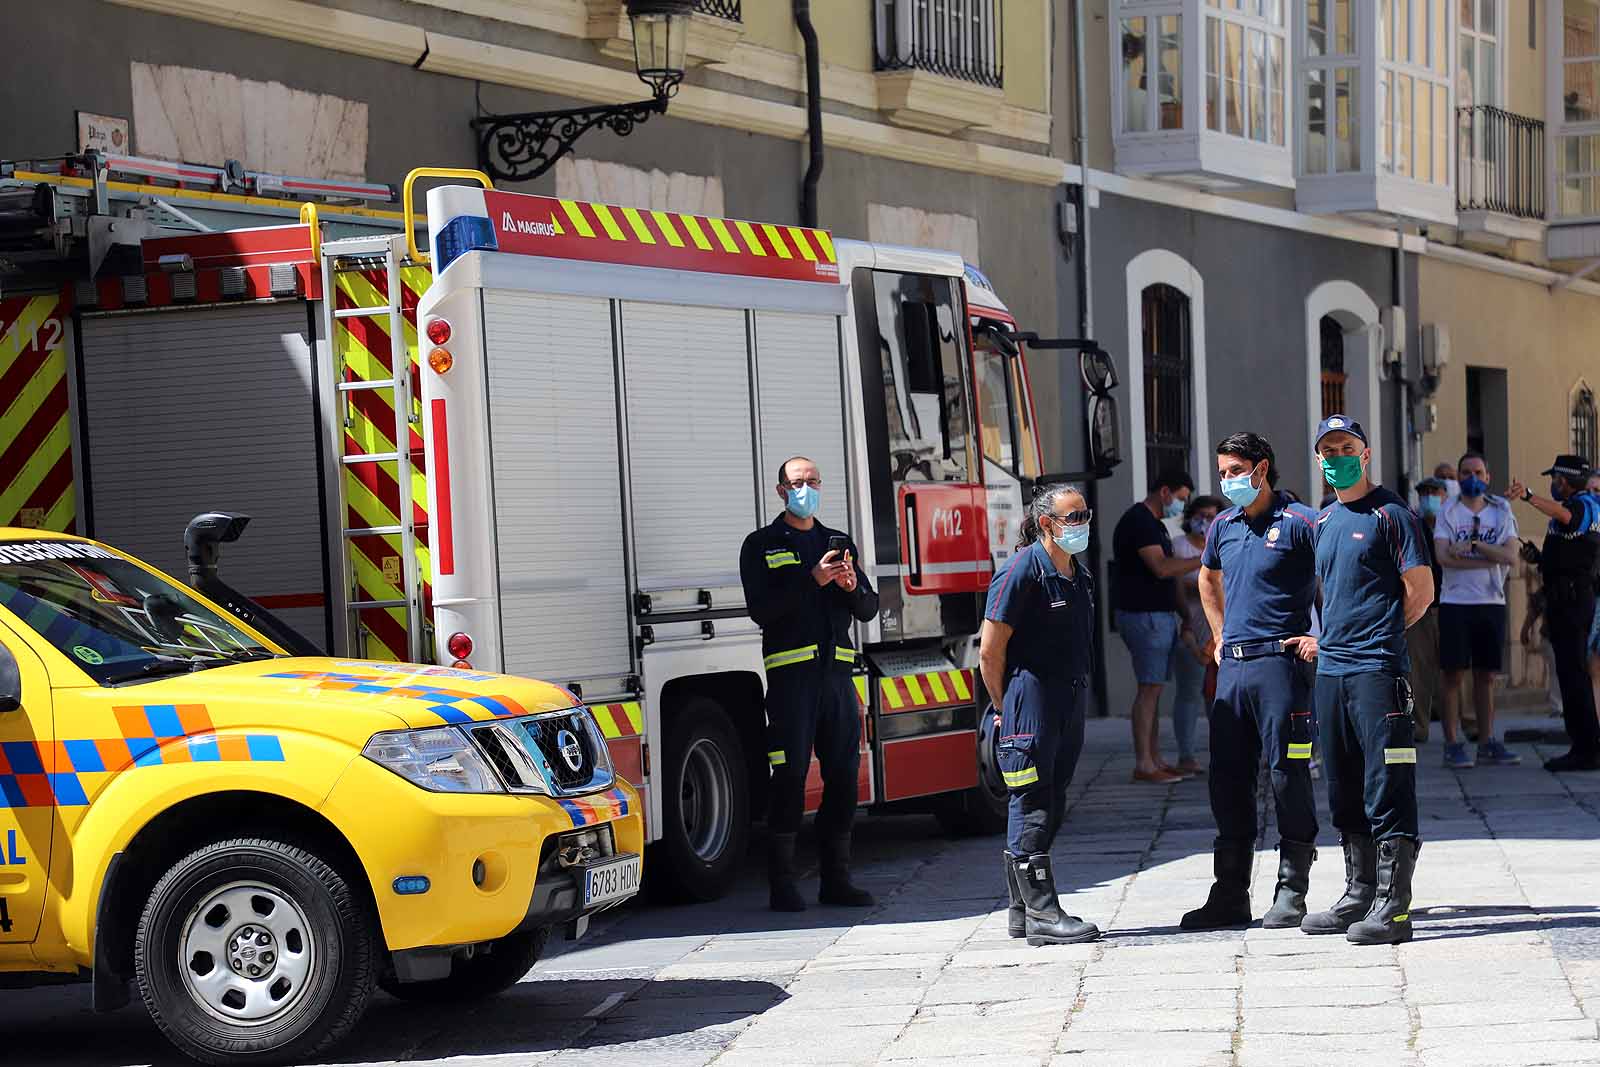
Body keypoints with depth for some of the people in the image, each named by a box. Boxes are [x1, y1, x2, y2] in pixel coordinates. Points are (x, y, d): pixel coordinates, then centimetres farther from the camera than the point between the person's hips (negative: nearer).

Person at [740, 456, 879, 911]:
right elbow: (761, 609, -8)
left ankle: (836, 878, 11)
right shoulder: (762, 545, 5)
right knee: (790, 774, -8)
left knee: (843, 772, 4)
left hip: (837, 669, 5)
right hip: (791, 672, -5)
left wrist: (853, 587, -6)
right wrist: (812, 580, -17)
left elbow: (868, 609, 16)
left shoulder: (839, 543, 19)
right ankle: (782, 883, -4)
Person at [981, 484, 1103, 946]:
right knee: (1032, 808, -6)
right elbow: (990, 651, -12)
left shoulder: (1079, 577, 13)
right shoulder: (1022, 570, -13)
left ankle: (1022, 910, 19)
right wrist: (1007, 710, -4)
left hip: (1071, 701, 9)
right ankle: (1042, 914, -7)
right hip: (1031, 703, -9)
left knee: (1050, 809, 11)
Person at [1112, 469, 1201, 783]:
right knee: (1149, 687, -11)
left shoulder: (1155, 524, 20)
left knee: (1154, 689, 9)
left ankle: (1155, 760, 10)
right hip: (1144, 616, -10)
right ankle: (1143, 765, -11)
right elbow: (1161, 568, -22)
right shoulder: (1138, 521, -13)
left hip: (1161, 615, 10)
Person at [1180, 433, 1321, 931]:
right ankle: (1229, 895, 13)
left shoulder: (1299, 523, -7)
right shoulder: (1223, 526, 14)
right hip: (1232, 667, 7)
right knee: (1228, 778, 7)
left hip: (1279, 663, -7)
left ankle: (1291, 894, 3)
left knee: (1288, 775, -3)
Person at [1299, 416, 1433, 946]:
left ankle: (1393, 907, -8)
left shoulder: (1391, 514, -4)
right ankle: (1359, 896, 22)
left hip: (1378, 670, -8)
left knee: (1388, 792, -8)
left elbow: (1420, 592, -5)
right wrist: (1329, 640, 13)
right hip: (1330, 670, 8)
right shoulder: (1324, 522, 18)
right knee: (1345, 794, 13)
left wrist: (1376, 637, 1)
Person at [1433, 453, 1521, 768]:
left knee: (1486, 675, 7)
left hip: (1492, 602, 3)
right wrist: (1492, 558, -11)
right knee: (1454, 674, -3)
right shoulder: (1448, 512, 2)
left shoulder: (1501, 512, 9)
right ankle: (1453, 744, 1)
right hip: (1455, 602, -3)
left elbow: (1511, 555, -6)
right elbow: (1444, 556, -13)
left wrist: (1473, 545, -15)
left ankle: (1487, 742, 14)